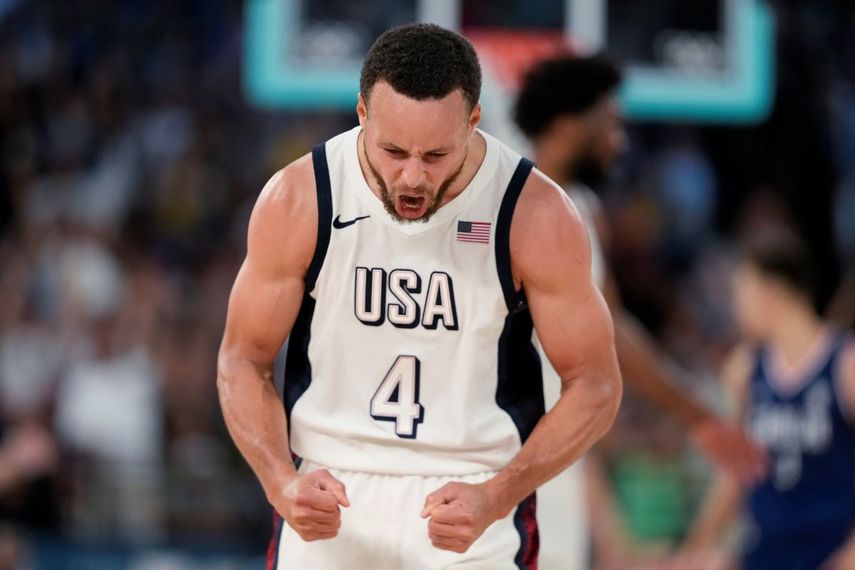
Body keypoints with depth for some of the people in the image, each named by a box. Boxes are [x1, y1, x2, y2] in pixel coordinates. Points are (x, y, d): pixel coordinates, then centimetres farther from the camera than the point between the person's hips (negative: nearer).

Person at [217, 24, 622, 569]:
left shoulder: (536, 214, -14)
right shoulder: (296, 201, -11)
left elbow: (594, 386, -7)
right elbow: (244, 362, -1)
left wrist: (495, 498, -21)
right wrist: (282, 483, -19)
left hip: (473, 504, -1)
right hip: (328, 499, 1)